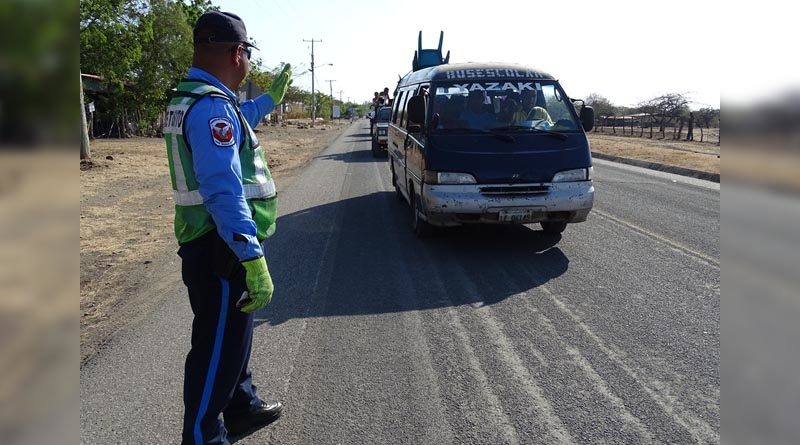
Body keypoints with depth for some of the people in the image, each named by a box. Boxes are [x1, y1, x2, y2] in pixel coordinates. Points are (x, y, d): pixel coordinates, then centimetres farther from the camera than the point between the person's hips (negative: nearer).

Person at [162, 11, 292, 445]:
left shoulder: (189, 100, 12)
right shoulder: (212, 106, -21)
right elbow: (223, 190, -31)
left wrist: (271, 97, 45)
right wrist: (254, 259, -35)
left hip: (211, 244, 11)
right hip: (221, 249, -11)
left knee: (233, 334, 24)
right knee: (217, 348, 2)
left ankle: (243, 408, 41)